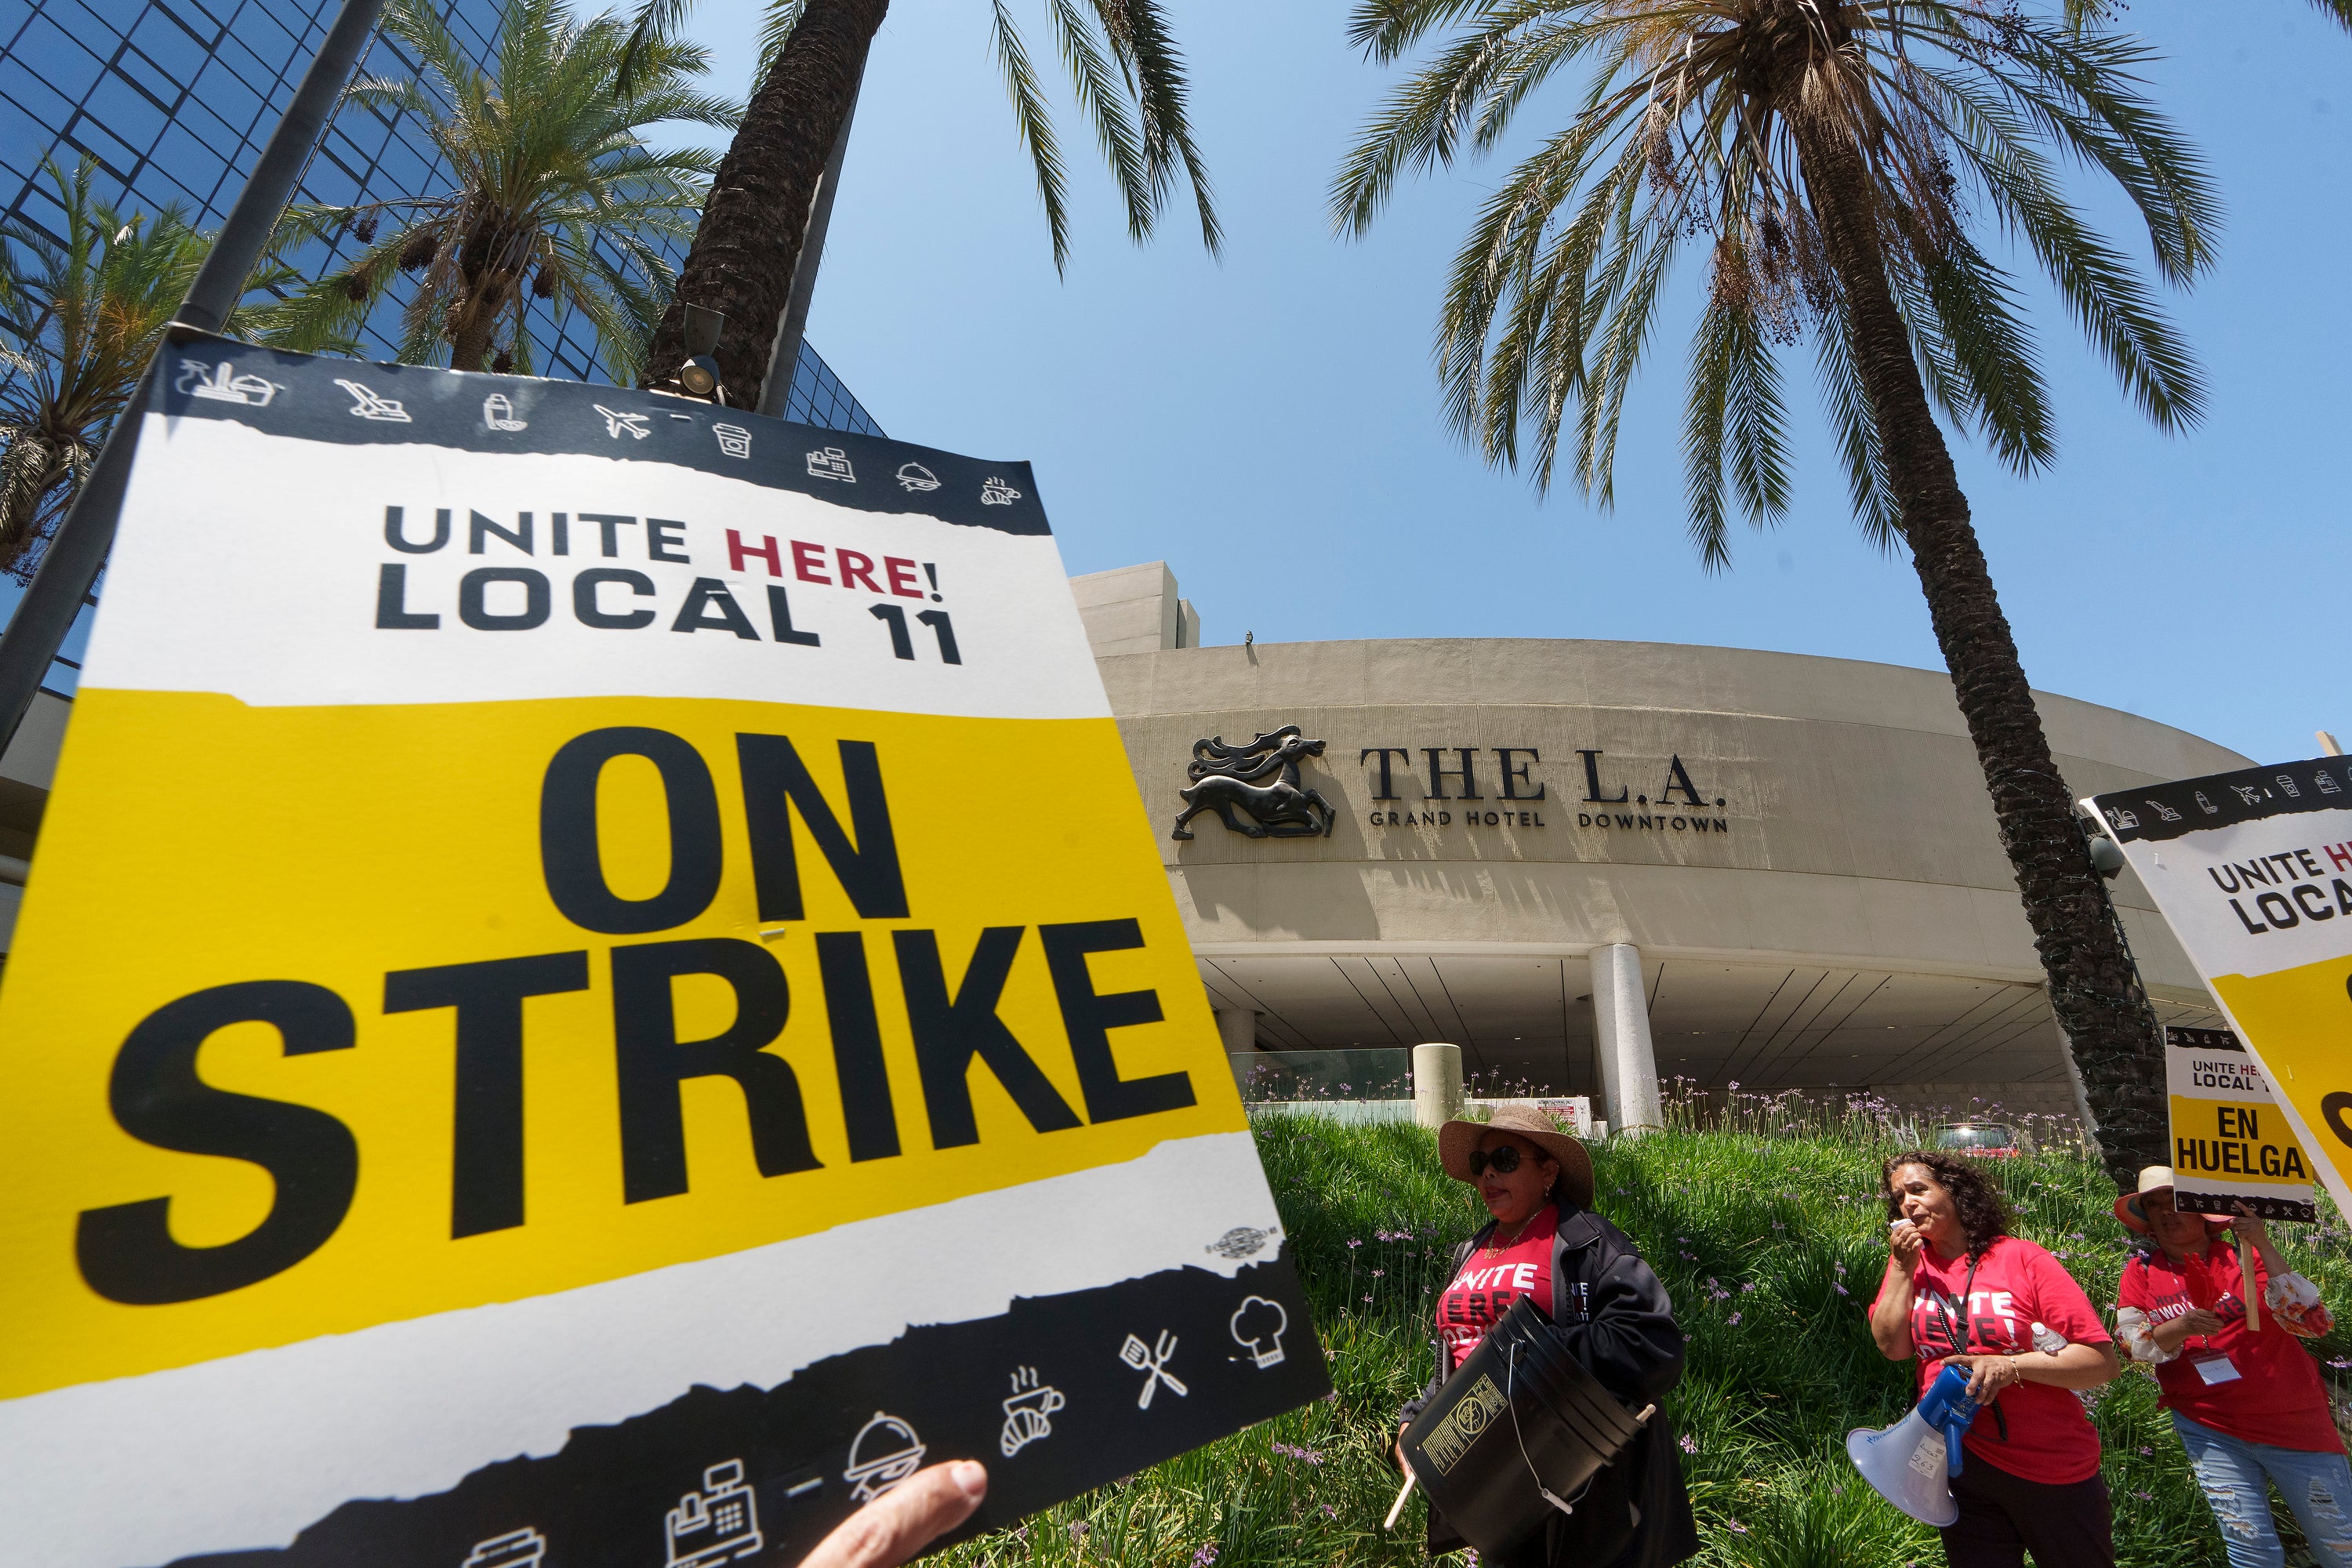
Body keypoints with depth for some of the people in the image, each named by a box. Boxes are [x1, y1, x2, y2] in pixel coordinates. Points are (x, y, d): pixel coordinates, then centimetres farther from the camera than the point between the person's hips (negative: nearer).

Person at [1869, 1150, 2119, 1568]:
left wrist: (2011, 1366, -26)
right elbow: (1893, 1346, -10)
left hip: (2055, 1472, -2)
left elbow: (2102, 1360, -13)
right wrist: (1902, 1267, -17)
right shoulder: (1910, 1260, -1)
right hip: (1960, 1463, 2)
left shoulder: (2023, 1259, -12)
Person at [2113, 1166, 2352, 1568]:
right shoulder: (2141, 1271, -1)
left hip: (2292, 1423, 0)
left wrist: (2265, 1247, -20)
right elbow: (2130, 1342, -6)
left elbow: (2313, 1322, -14)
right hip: (2210, 1431, 0)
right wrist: (2179, 1328, -25)